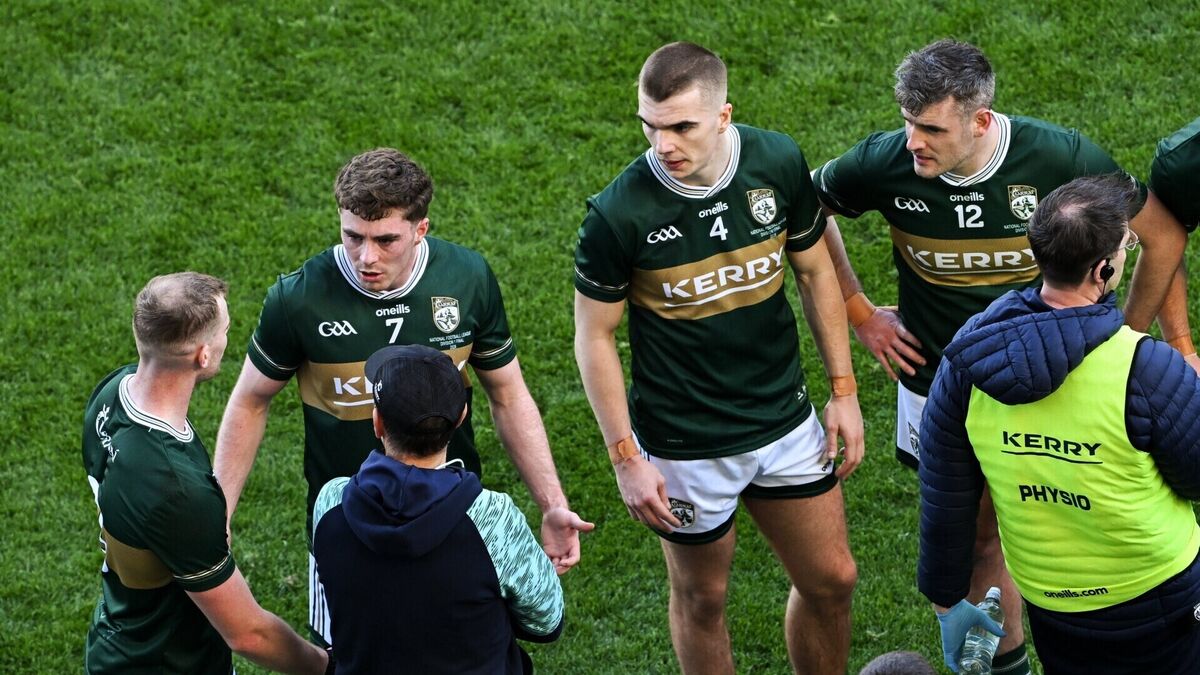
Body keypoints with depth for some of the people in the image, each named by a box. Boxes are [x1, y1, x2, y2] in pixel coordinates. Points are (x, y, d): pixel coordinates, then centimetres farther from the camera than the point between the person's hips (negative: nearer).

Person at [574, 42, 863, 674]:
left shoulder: (778, 162, -12)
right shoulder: (619, 213, -23)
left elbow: (814, 270, 4)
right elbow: (595, 335, -11)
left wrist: (843, 390, 4)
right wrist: (626, 458, -11)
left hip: (785, 421, 4)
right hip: (684, 447, -4)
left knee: (831, 580, 15)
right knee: (702, 599, 14)